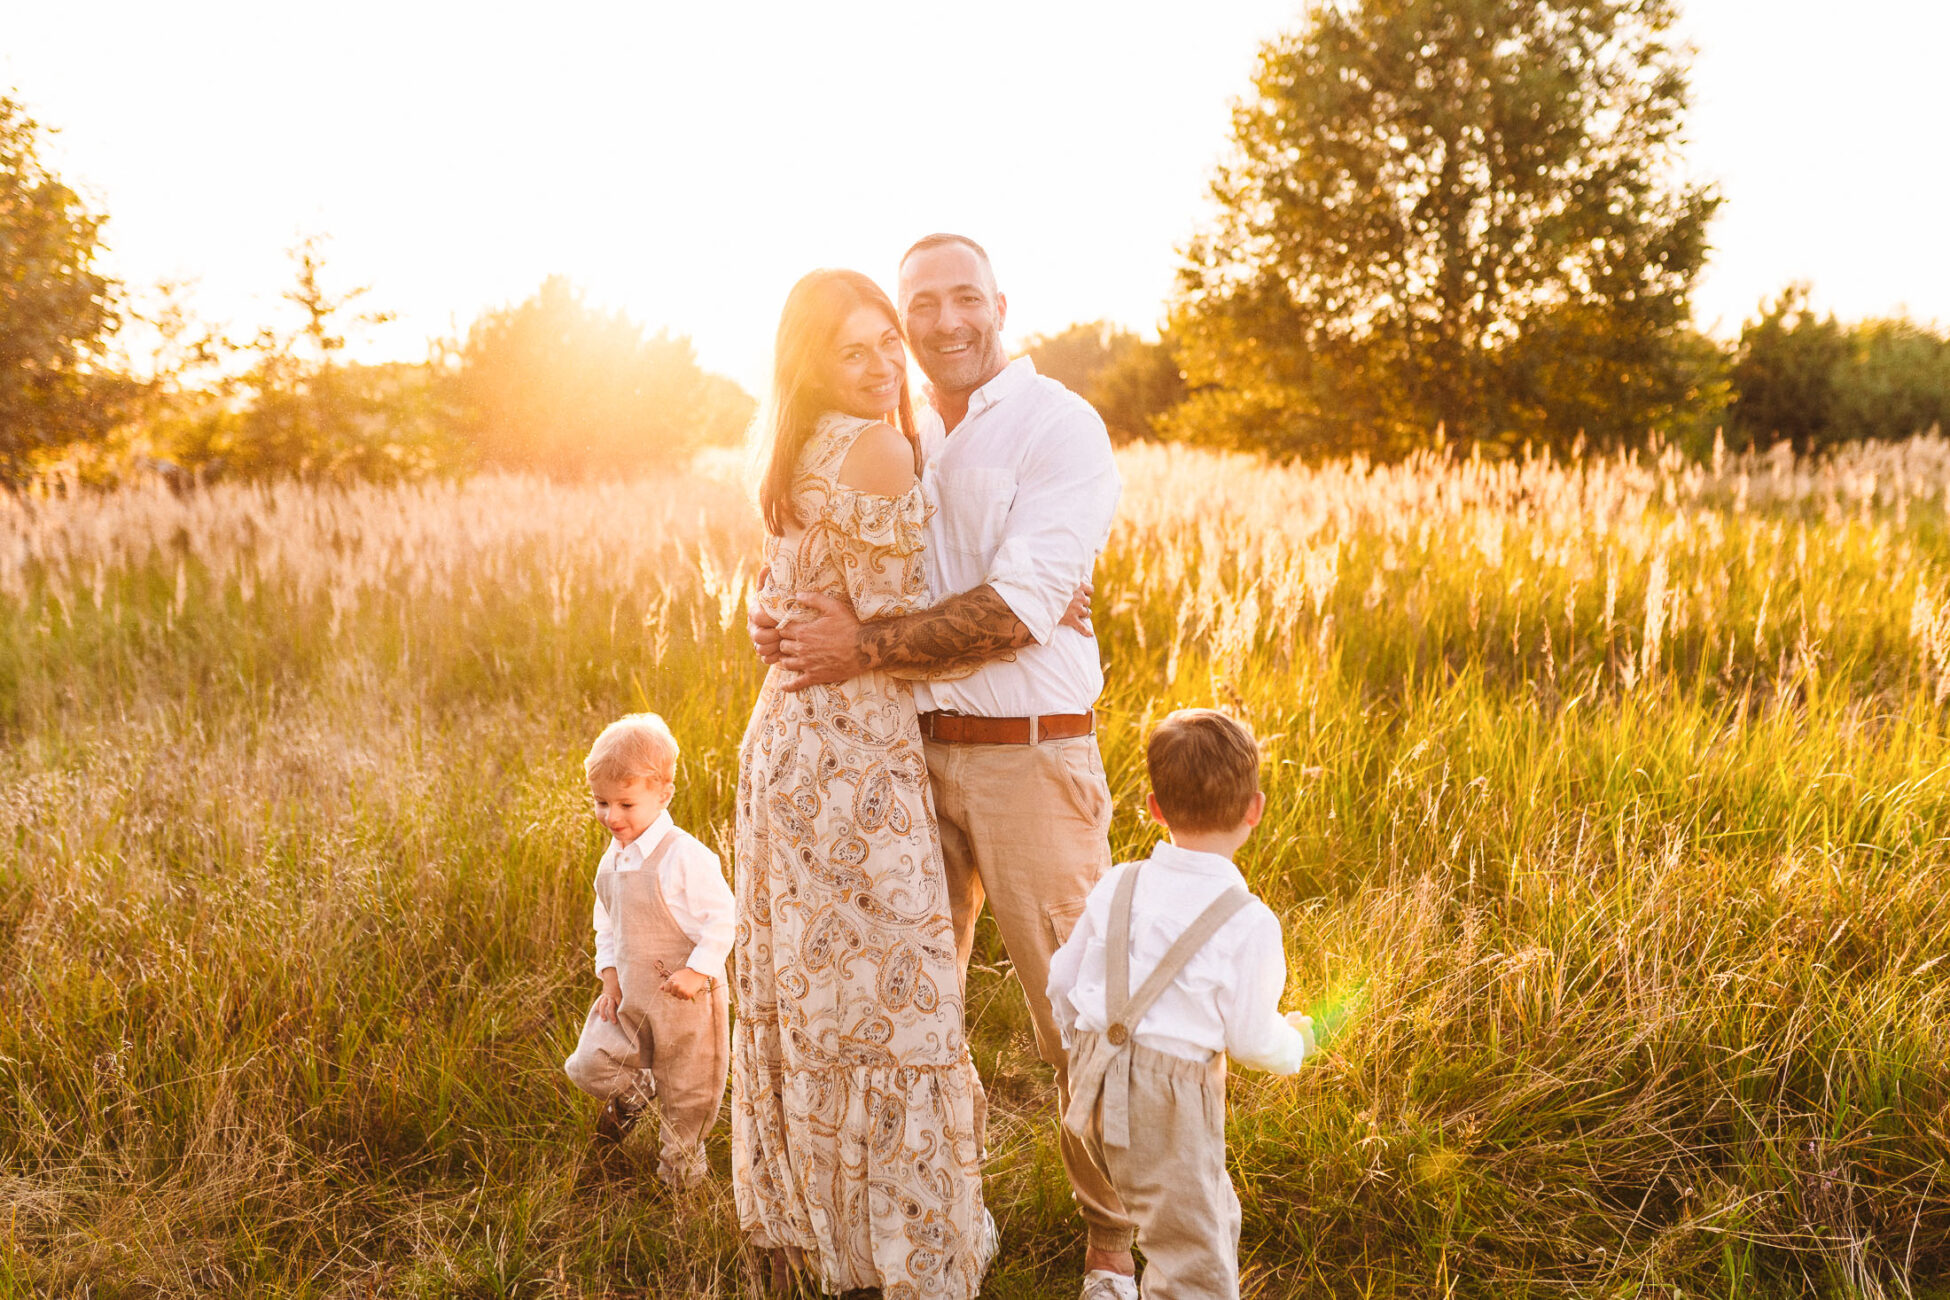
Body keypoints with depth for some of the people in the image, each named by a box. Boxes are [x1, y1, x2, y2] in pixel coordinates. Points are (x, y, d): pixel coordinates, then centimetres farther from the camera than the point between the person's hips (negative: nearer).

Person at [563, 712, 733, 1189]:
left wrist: (698, 971, -24)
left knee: (687, 1091, 10)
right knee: (589, 1065, -7)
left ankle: (681, 1152, 38)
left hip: (686, 1001, -6)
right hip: (630, 996, 6)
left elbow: (722, 917, -18)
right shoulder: (611, 860, 4)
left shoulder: (685, 856, -20)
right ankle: (633, 1091, 25)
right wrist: (609, 975, 3)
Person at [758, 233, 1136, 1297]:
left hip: (1031, 757, -6)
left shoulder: (1059, 426, -7)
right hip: (910, 750, 6)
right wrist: (784, 622, -7)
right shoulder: (897, 437, 12)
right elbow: (847, 571, 15)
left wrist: (872, 648, -22)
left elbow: (1020, 607, -18)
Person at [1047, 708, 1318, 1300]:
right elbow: (1252, 1038, -9)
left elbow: (1062, 981, 7)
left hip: (1097, 1085, 7)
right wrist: (1295, 1039, 13)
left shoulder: (1117, 885, -1)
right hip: (1169, 1104, -7)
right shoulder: (1249, 923, -17)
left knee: (1215, 1216, 27)